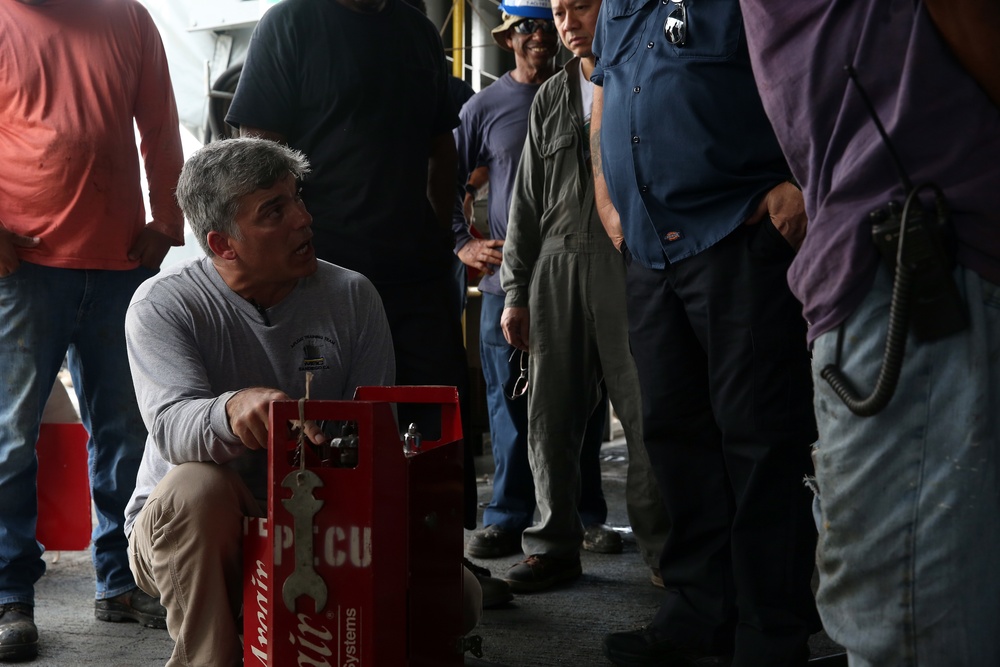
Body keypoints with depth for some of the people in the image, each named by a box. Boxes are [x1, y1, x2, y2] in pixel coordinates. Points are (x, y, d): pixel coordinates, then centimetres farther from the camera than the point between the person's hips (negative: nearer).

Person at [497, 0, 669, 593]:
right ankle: (556, 543, 13)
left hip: (630, 263, -4)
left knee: (646, 410, -7)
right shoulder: (551, 98, 19)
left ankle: (664, 545, 3)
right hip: (557, 266, 5)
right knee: (551, 415, 4)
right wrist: (515, 292, 13)